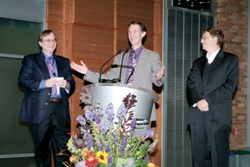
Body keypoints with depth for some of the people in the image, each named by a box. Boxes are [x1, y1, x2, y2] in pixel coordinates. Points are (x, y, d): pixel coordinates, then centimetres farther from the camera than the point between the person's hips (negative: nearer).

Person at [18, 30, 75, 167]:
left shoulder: (64, 62, 22)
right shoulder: (30, 60, 10)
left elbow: (72, 83, 18)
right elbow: (23, 80, -3)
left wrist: (67, 85, -6)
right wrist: (44, 83, -14)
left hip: (60, 109, 3)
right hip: (40, 109, -3)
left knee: (63, 148, -3)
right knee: (42, 147, 2)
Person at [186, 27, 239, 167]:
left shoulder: (231, 59, 6)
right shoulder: (198, 62, 22)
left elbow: (230, 85, -5)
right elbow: (190, 85, 12)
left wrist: (208, 100, -11)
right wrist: (197, 101, -7)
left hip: (218, 115, -5)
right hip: (197, 115, 5)